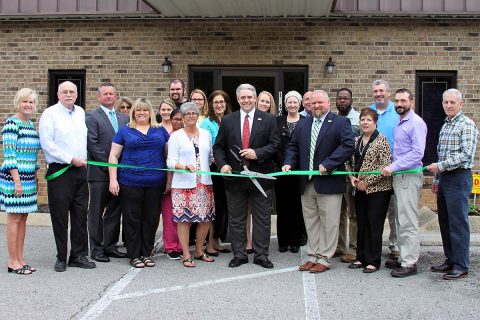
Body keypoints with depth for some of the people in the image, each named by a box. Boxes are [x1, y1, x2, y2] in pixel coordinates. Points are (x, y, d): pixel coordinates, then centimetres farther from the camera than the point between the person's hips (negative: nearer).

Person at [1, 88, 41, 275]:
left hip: (28, 178, 8)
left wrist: (35, 175, 17)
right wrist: (16, 180, -18)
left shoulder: (31, 124, 14)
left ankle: (20, 259, 17)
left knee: (23, 218, 10)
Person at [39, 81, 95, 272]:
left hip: (80, 170, 5)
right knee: (60, 216, 1)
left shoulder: (81, 113, 13)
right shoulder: (50, 114, -5)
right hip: (59, 171, -5)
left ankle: (79, 256, 16)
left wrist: (83, 159, 11)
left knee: (80, 215, 7)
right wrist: (71, 159, -13)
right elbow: (47, 143, -12)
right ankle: (61, 258, 11)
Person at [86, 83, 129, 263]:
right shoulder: (92, 117, -3)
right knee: (96, 212, 3)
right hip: (100, 173, -5)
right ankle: (96, 249, 11)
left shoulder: (123, 118, 14)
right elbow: (92, 144, -11)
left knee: (114, 211, 10)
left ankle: (110, 246, 20)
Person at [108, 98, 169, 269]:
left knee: (151, 219, 7)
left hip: (155, 183, 2)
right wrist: (113, 179, -5)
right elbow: (113, 156, 4)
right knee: (132, 219, 3)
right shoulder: (125, 131, 5)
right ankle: (134, 255, 13)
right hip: (130, 182, -2)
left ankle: (146, 253, 20)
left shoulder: (160, 130, 11)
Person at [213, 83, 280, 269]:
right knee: (236, 219, 9)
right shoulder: (227, 121, 7)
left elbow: (275, 145, -3)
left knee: (262, 219, 5)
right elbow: (218, 147, 7)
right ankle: (239, 254, 20)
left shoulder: (268, 119, 2)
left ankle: (261, 255, 16)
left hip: (260, 176, -1)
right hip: (235, 176, 2)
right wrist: (222, 164, -10)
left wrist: (257, 153, -17)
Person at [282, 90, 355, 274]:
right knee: (311, 222, 12)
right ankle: (313, 256, 21)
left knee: (328, 223, 1)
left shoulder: (341, 123, -3)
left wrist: (327, 164, -21)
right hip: (307, 183, 6)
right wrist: (289, 163, -1)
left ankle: (324, 259, 9)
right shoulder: (302, 124, 15)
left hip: (328, 182, -5)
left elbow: (348, 145, -15)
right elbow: (293, 147, 18)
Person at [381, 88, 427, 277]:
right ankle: (404, 258, 22)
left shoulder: (416, 123, -12)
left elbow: (417, 153, -20)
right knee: (401, 221, 14)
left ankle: (410, 263, 0)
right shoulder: (400, 123, 17)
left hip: (409, 176, -10)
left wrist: (393, 167, -20)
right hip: (398, 176, 10)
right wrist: (393, 169, 11)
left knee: (408, 222, -6)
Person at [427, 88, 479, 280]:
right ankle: (450, 260, 22)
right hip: (444, 178, 8)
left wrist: (440, 166, -20)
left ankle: (461, 267, 0)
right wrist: (437, 179, 19)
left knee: (458, 223, -6)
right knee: (445, 221, 12)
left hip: (459, 178, -8)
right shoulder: (445, 126, 17)